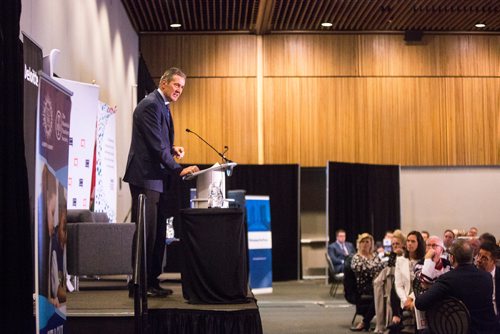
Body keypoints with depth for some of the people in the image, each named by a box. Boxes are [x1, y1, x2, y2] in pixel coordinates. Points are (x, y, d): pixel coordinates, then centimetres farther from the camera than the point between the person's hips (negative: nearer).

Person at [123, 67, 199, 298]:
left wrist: (171, 149, 5)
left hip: (155, 177, 10)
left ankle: (151, 282, 19)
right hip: (145, 176, -10)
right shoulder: (151, 105, -14)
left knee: (156, 233, 12)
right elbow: (156, 144, -21)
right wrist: (178, 169, -21)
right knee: (146, 231, -7)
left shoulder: (161, 105, 18)